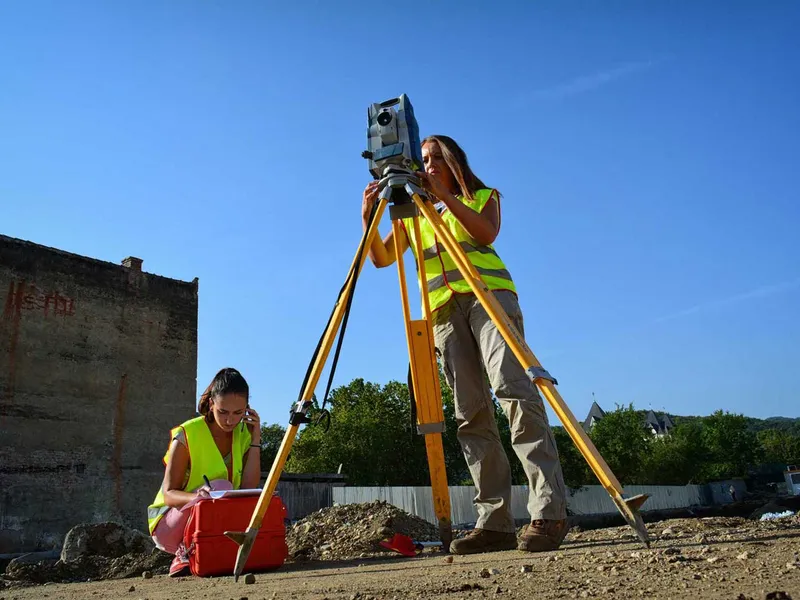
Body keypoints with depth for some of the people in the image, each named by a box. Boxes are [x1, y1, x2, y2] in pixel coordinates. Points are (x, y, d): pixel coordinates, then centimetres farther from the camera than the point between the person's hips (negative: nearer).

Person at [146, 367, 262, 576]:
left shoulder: (244, 434, -4)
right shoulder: (187, 435, -16)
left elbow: (248, 487, -14)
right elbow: (168, 494, -18)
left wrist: (255, 439, -18)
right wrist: (199, 497, -39)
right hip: (169, 524, -5)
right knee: (221, 487, -31)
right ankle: (185, 554, -16)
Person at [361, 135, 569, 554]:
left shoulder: (483, 196, 17)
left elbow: (487, 233, -5)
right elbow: (381, 259, 13)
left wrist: (445, 194, -10)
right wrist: (368, 216, -3)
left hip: (489, 294, -3)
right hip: (444, 310, 3)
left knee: (513, 387, -23)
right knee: (470, 413, -7)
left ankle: (549, 512, -26)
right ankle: (494, 522, -8)